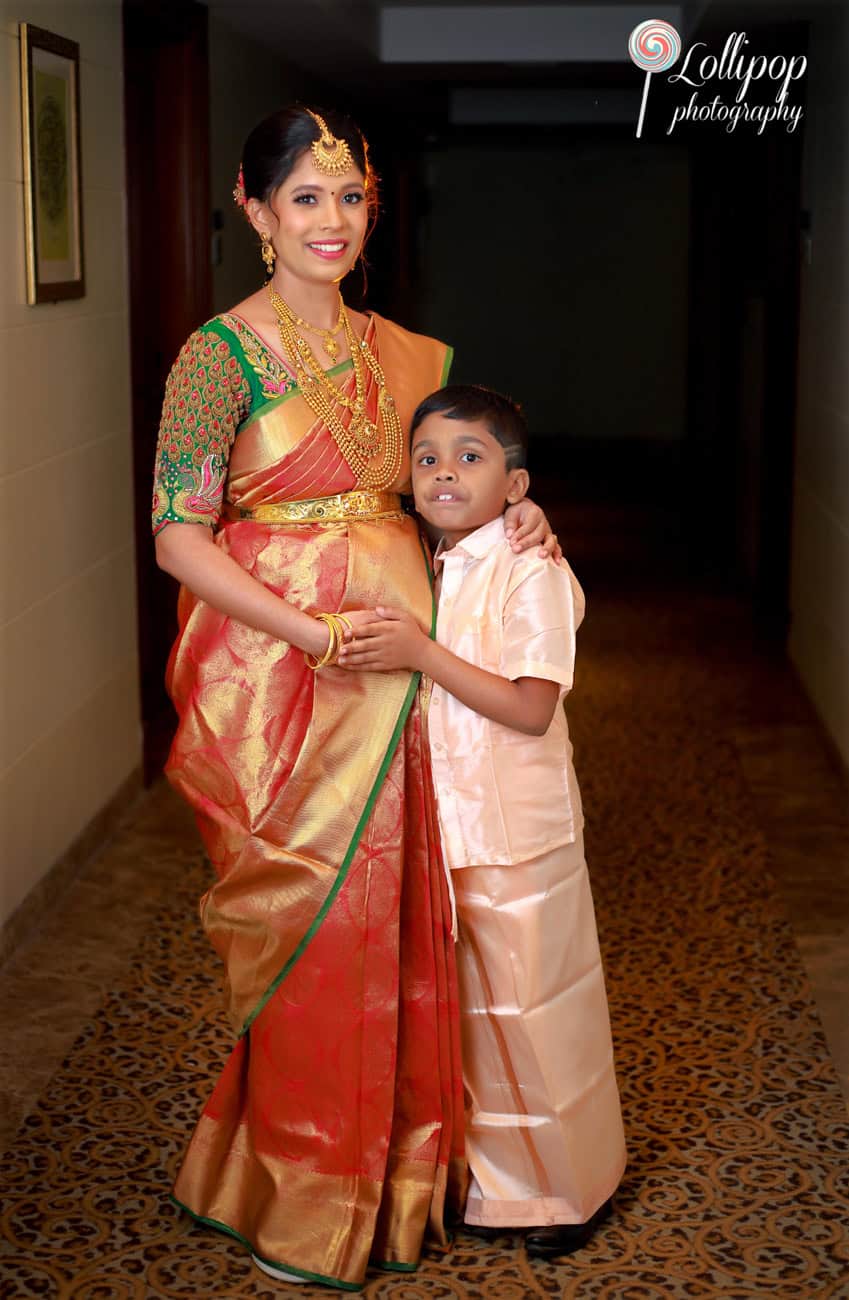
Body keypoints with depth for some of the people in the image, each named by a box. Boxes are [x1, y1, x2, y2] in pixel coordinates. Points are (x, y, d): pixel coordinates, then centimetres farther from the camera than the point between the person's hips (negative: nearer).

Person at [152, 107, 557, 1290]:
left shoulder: (397, 350, 10)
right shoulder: (223, 353, -10)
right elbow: (178, 536, -13)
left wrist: (512, 510, 3)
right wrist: (314, 632, -21)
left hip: (391, 669, 6)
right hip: (274, 673, -6)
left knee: (392, 913, 13)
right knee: (310, 924, 3)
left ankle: (392, 1167, 33)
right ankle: (302, 1205, 23)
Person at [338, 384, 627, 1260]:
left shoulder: (530, 573, -14)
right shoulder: (427, 572, 8)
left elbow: (531, 708, -21)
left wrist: (422, 654, -24)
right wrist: (382, 655, 1)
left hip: (516, 832, -7)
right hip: (442, 823, 7)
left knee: (528, 1005, 5)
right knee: (460, 1002, 16)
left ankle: (568, 1186, 25)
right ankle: (486, 1175, 33)